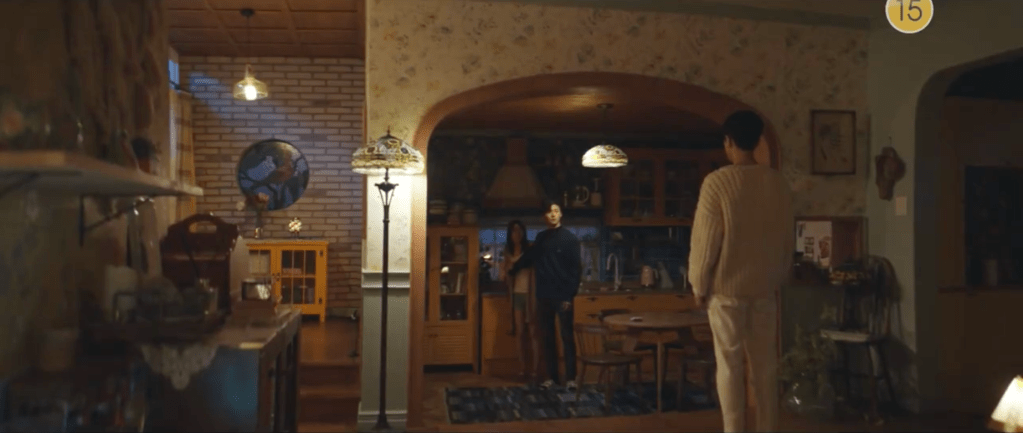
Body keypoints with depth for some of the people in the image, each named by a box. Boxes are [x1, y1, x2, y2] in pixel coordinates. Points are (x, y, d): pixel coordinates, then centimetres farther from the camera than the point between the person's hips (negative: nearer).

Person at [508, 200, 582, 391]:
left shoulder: (570, 238, -6)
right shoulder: (541, 238, 9)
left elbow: (576, 269, -9)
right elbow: (529, 257, 27)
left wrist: (570, 296, -14)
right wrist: (512, 270, 33)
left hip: (563, 296, -5)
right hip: (544, 296, 5)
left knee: (567, 337, 1)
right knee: (548, 337, 9)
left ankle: (570, 378, 7)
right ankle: (551, 376, 17)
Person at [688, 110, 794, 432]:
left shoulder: (717, 182, -13)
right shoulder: (778, 183, 2)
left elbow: (705, 240, -12)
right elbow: (788, 239, 8)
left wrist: (699, 286, -1)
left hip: (727, 288, -4)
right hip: (765, 288, 4)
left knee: (730, 365, 3)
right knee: (765, 364, 11)